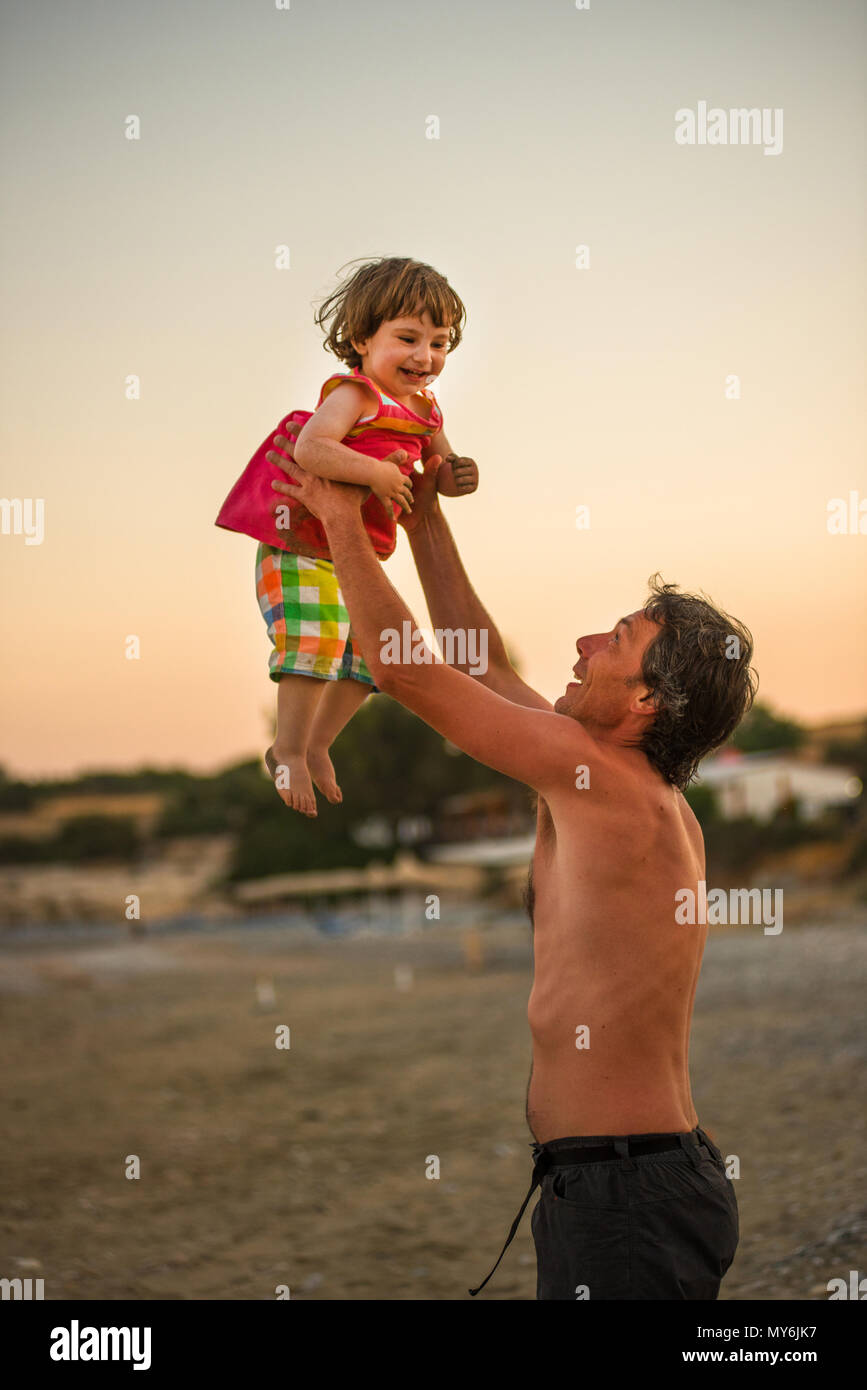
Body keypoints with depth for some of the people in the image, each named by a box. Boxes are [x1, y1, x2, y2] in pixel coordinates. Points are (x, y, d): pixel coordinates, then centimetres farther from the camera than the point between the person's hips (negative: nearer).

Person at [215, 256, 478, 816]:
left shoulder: (424, 409, 6)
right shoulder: (355, 395, -21)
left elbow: (442, 470, 17)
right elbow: (312, 448, -38)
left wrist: (458, 475, -7)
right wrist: (377, 472, -37)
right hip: (302, 548, -9)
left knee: (371, 652, 12)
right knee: (318, 637, -21)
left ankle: (317, 745, 31)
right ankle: (290, 749, -1)